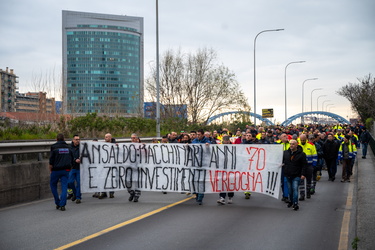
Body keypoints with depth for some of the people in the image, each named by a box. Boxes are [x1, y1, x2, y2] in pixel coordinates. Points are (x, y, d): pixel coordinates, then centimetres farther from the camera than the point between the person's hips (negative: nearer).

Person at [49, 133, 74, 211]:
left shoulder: (54, 148, -7)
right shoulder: (68, 148, 7)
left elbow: (51, 162, -10)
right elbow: (72, 160, 10)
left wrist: (51, 170, 1)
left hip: (56, 170, -3)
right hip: (66, 170, 3)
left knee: (53, 185, 15)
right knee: (64, 187, 3)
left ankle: (58, 203, 13)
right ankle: (62, 205, -4)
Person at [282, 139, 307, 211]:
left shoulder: (301, 154, -5)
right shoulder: (285, 153, 5)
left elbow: (304, 165, -2)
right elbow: (282, 161, 19)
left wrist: (303, 174, -8)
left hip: (296, 175, -4)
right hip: (287, 175, 4)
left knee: (295, 189, -12)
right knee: (290, 189, 13)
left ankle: (295, 204, -8)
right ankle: (290, 201, 29)